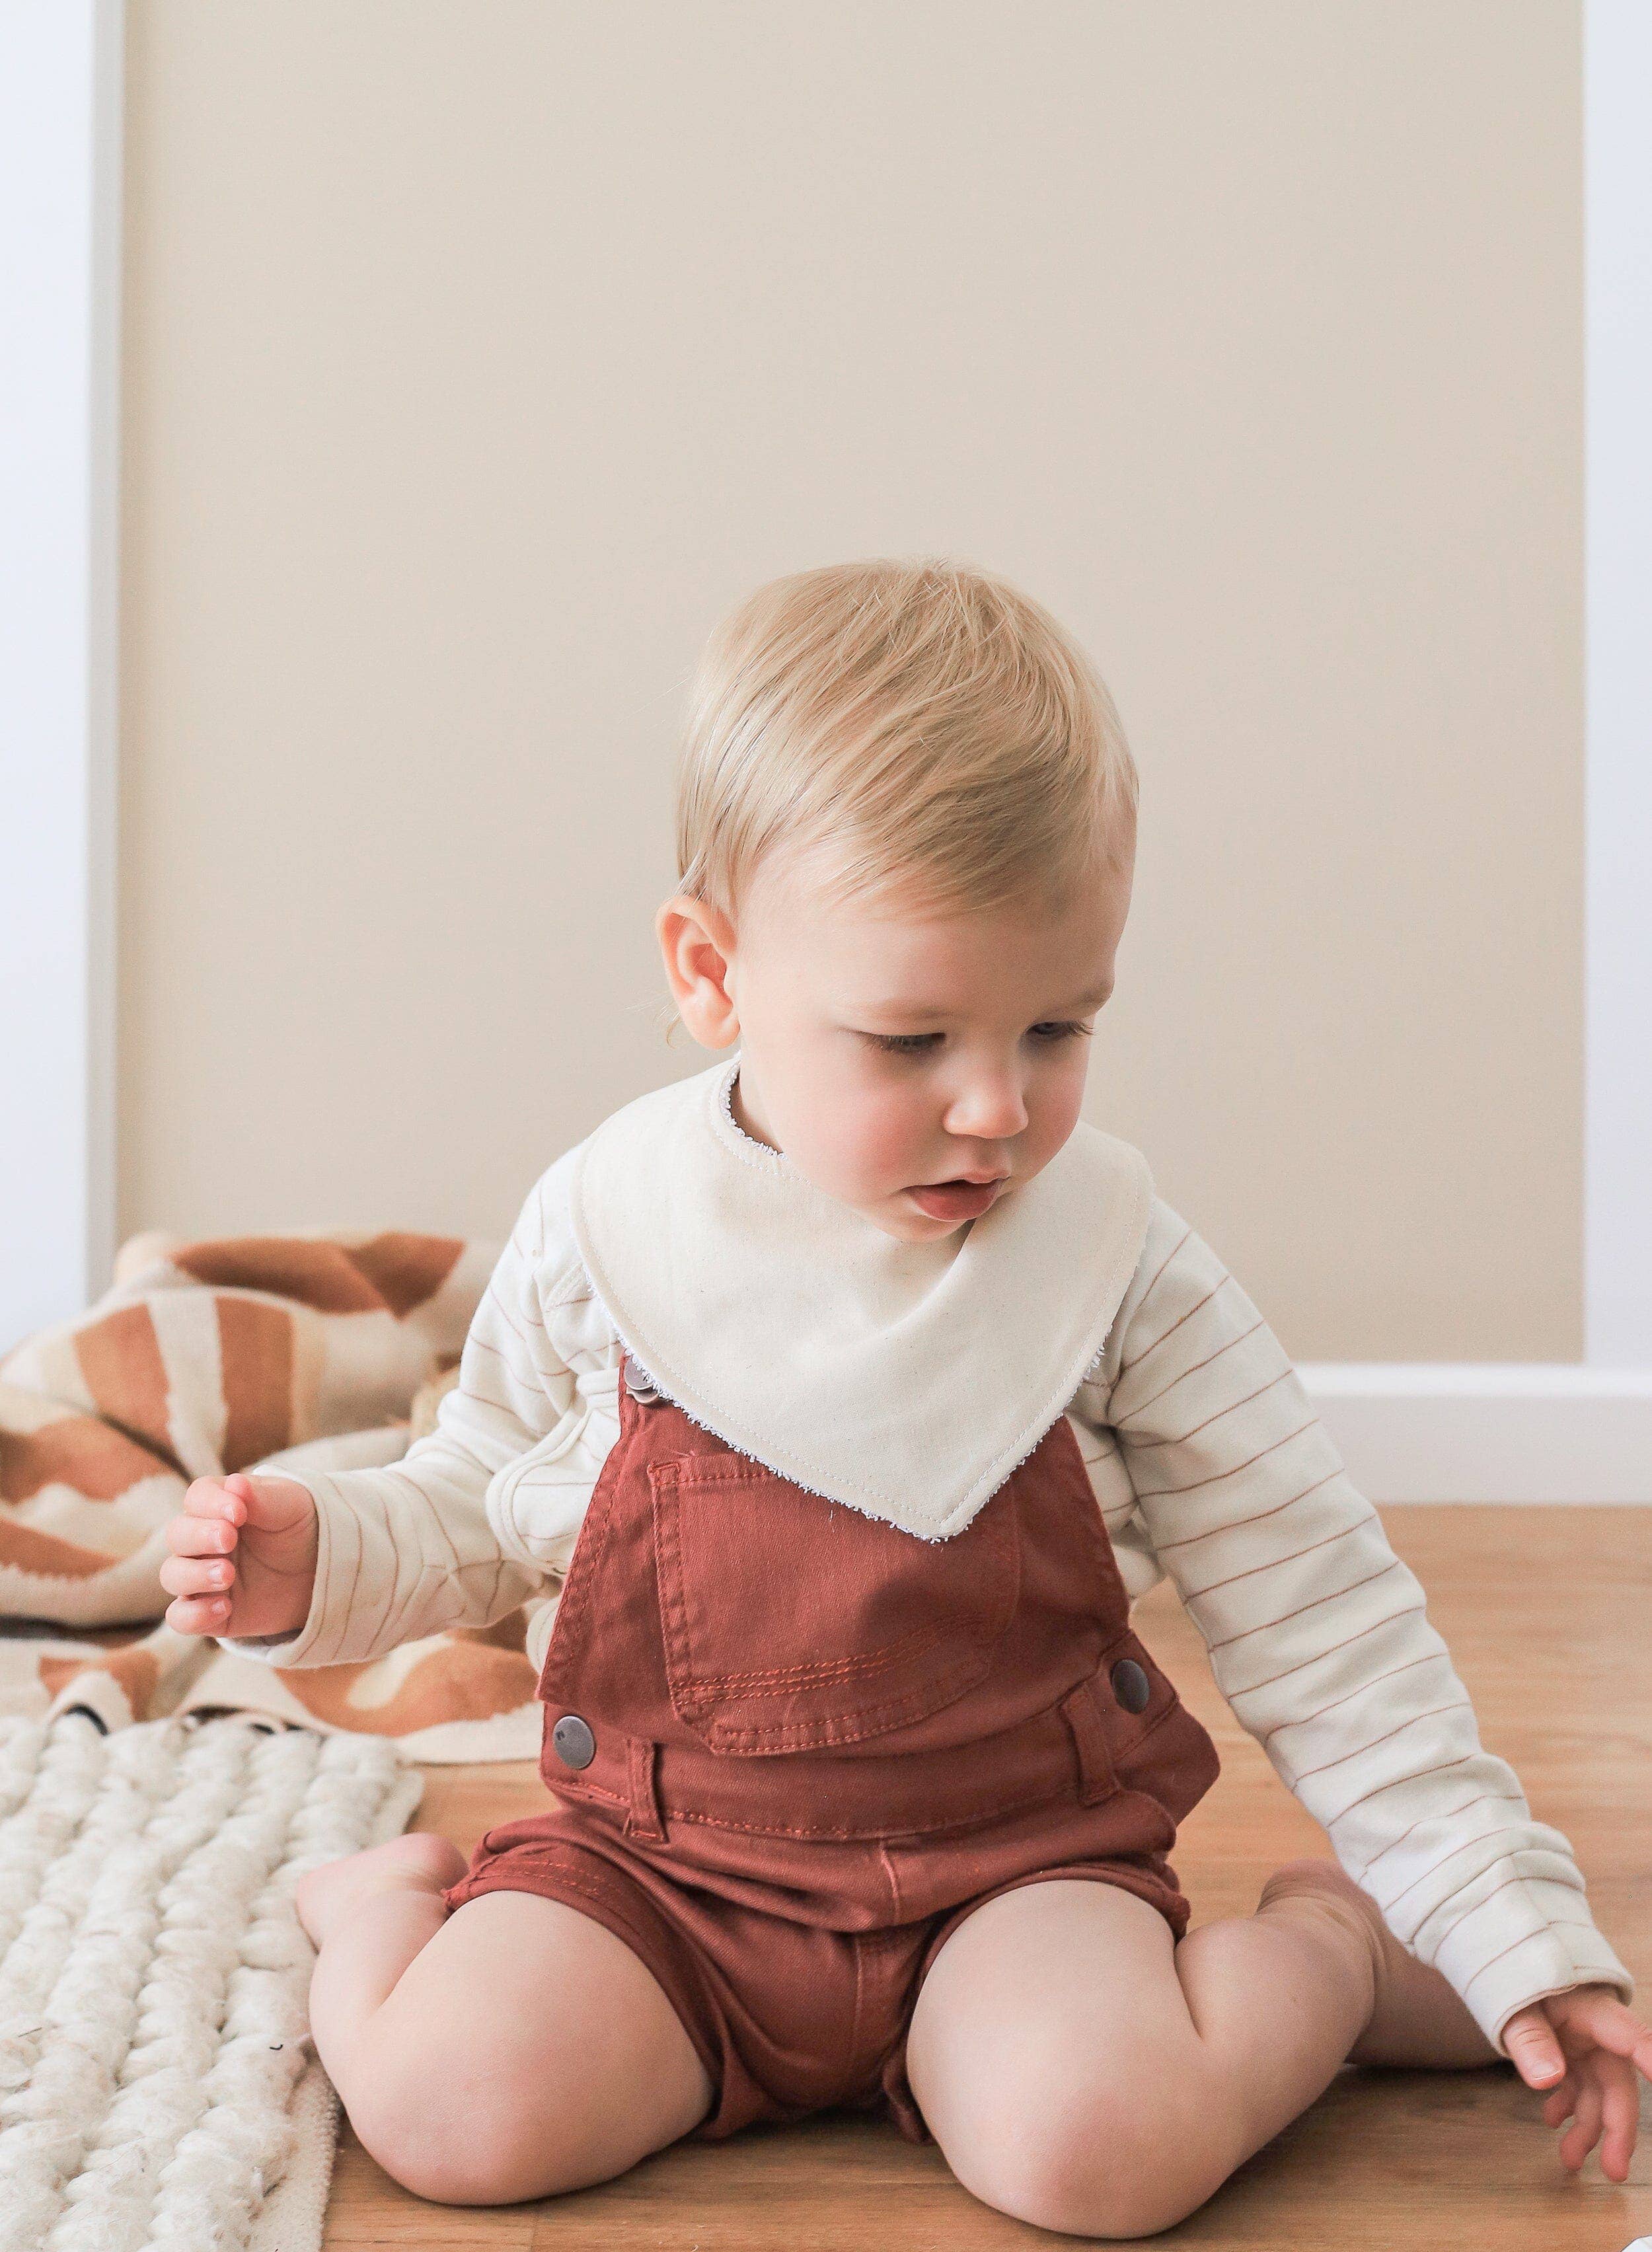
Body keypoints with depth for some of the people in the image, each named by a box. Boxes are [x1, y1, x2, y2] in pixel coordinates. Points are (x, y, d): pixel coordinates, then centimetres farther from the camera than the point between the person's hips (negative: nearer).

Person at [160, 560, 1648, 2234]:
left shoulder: (1112, 1260, -7)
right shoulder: (608, 1228, -4)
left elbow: (1314, 1618, -1)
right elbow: (484, 1509, 12)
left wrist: (1513, 1931, -4)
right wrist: (319, 1560, -9)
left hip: (1020, 1859, -1)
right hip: (663, 1861, 1)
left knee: (1099, 2144, -30)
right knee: (454, 2106, -23)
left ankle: (1325, 1955, 3)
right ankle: (389, 1906, 12)